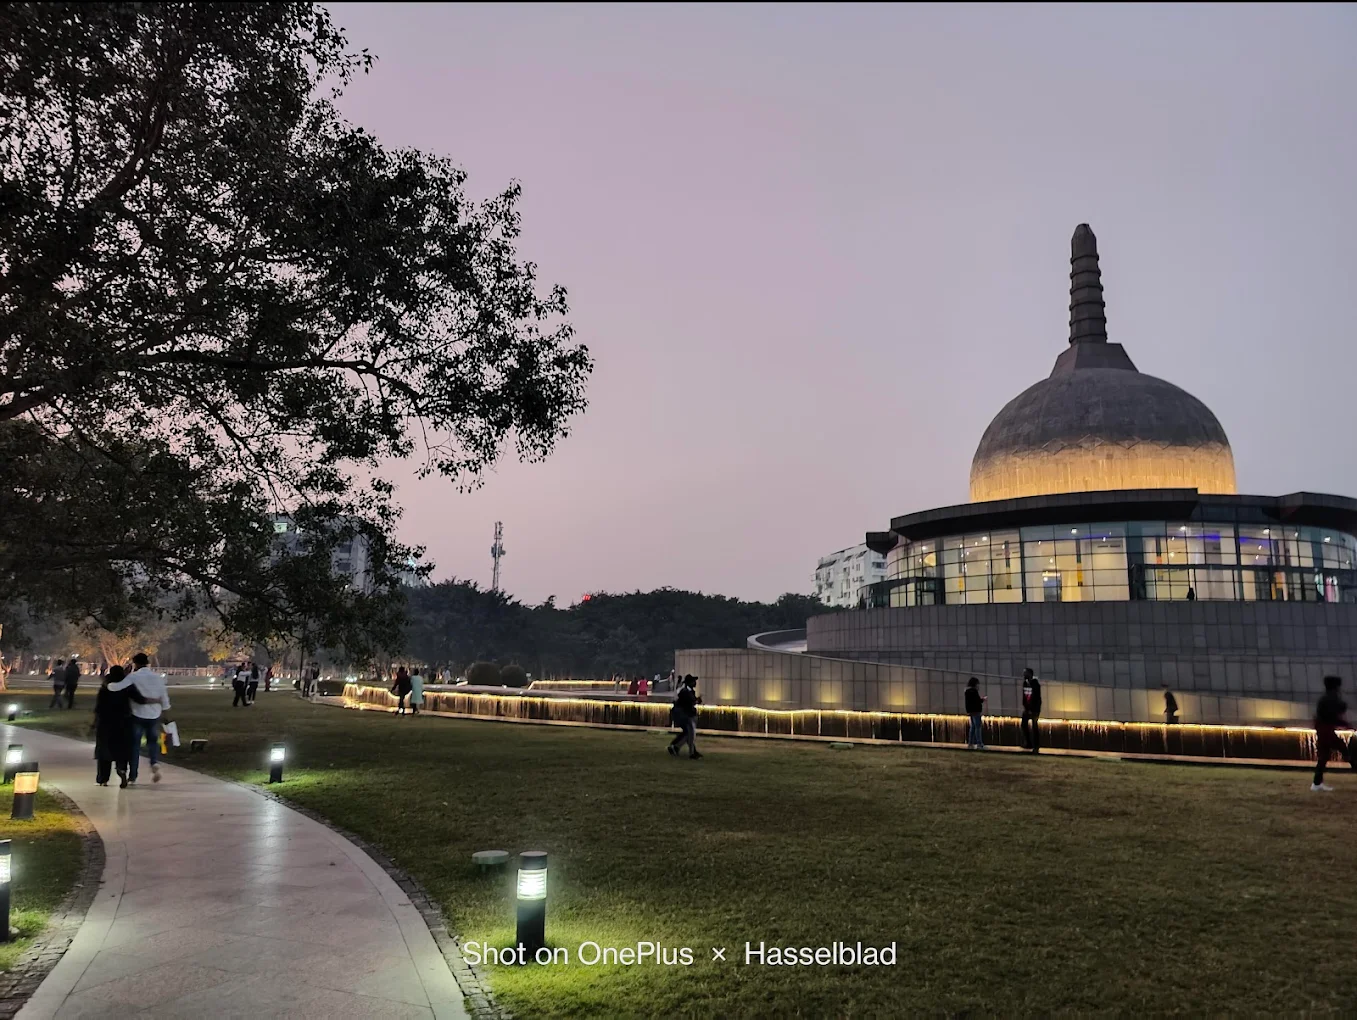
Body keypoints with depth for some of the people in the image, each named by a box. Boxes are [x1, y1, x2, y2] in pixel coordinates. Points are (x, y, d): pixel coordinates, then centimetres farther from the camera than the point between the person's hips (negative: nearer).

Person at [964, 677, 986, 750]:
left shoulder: (968, 690, 14)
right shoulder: (973, 691, -15)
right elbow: (977, 701, -19)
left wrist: (980, 699, 13)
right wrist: (983, 699, -2)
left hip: (971, 711, 10)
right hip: (975, 711, -10)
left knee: (973, 727, 13)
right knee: (977, 727, -8)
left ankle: (970, 744, 14)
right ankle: (979, 744, -10)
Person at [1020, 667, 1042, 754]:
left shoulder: (1035, 683, -16)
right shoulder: (1025, 683, 4)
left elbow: (1037, 698, -17)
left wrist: (1033, 710, -18)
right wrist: (1024, 706, 4)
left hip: (1034, 708, -7)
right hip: (1027, 708, 7)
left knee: (1034, 727, -4)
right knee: (1024, 724, 5)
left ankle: (1036, 747, 1)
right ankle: (1028, 743, 16)